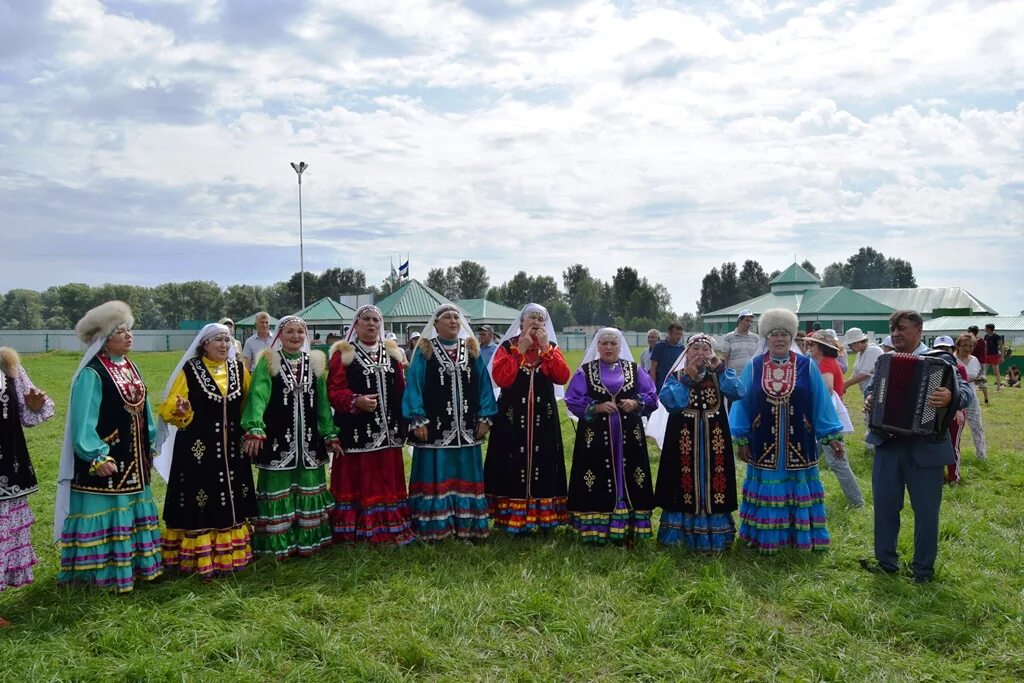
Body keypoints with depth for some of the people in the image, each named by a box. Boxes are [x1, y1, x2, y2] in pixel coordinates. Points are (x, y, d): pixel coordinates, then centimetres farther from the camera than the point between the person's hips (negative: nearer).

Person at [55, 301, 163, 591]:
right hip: (105, 460, -8)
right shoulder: (92, 374, -16)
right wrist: (97, 457, -21)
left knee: (131, 510, 16)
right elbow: (84, 419, -18)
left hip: (133, 459, 8)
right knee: (106, 511, -1)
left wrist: (151, 445, 16)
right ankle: (103, 572, 10)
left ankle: (133, 562, 27)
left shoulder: (130, 368, 10)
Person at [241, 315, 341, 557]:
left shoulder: (315, 361, 9)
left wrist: (330, 435, 6)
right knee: (278, 489, 2)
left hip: (308, 438, 4)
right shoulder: (268, 362, -3)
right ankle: (278, 543, 12)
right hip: (278, 437, -4)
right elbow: (258, 395, -16)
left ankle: (308, 539, 21)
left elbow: (323, 401, 9)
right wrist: (254, 430, -29)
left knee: (308, 488, 10)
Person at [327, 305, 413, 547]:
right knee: (356, 482, 0)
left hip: (388, 430, 5)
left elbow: (402, 390, 15)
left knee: (387, 483, 11)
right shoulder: (343, 353, -1)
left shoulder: (392, 352, 14)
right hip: (356, 431, -5)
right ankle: (355, 534, 9)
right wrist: (356, 401, -27)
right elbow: (334, 391, -10)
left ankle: (389, 531, 21)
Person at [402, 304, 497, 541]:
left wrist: (485, 417, 1)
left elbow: (484, 384, 8)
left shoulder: (472, 349, 10)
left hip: (466, 428, 3)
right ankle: (432, 527, 8)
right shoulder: (425, 350, 0)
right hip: (434, 427, -3)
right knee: (435, 477, 0)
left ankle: (466, 526, 17)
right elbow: (414, 386, -4)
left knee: (466, 477, 8)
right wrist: (418, 420, -12)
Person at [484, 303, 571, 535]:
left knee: (542, 464, 4)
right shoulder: (507, 346, 3)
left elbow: (562, 377, -7)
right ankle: (513, 519, 5)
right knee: (513, 466, -2)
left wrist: (546, 348, -10)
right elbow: (500, 378, -14)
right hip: (512, 416, -2)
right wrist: (519, 350, -12)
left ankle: (543, 516, 13)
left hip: (543, 418, 2)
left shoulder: (551, 347, 10)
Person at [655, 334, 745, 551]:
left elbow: (739, 393, -12)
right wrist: (687, 377, -18)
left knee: (711, 482, 4)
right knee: (684, 482, 3)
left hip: (713, 440, 1)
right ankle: (680, 532, 16)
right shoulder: (676, 376, 3)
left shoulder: (720, 376, 6)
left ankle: (714, 534, 16)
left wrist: (720, 369, -18)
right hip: (684, 440, -1)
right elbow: (668, 401, -15)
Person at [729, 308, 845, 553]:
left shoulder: (807, 367, 1)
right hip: (763, 445, 0)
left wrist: (832, 437, 0)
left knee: (797, 488, 8)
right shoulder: (753, 368, 1)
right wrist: (742, 440, 0)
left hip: (799, 444, 0)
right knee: (768, 490, 8)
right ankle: (766, 538, 18)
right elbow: (741, 405, 3)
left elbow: (821, 403, 2)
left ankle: (801, 537, 20)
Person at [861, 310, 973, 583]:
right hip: (887, 447, 4)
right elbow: (871, 388, 18)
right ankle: (886, 561, 28)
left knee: (926, 511, 9)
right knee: (884, 507, 12)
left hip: (925, 450, -4)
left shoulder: (940, 360, -8)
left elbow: (964, 391, -16)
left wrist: (951, 398, -37)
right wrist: (869, 399, -4)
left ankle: (923, 568, 26)